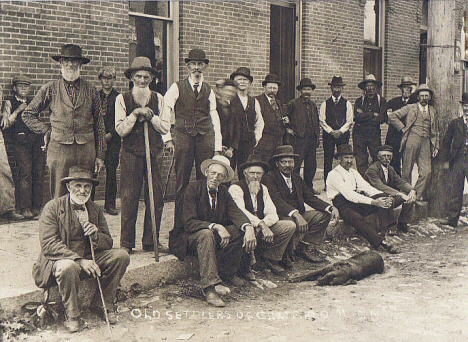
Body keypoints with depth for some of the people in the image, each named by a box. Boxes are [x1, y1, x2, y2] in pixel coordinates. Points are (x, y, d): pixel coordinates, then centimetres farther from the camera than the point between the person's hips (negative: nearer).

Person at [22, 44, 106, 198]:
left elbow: (99, 125, 11)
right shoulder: (50, 89, 7)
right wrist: (45, 130, 4)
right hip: (59, 149, -1)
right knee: (59, 198, 0)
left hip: (86, 150, 1)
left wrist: (100, 156, 8)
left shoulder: (91, 91, 9)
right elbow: (27, 114, 16)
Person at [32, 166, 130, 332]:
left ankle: (101, 305, 1)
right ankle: (72, 315, -13)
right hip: (60, 259, -5)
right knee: (68, 267, -39)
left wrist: (96, 236, -17)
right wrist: (80, 260, -29)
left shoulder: (96, 210, 8)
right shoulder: (52, 208, -9)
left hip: (89, 258, 5)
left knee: (121, 256, -14)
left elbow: (108, 243, 9)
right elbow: (49, 245, -19)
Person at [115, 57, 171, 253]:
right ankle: (126, 243, 8)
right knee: (129, 199, -2)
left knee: (156, 198, 2)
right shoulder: (122, 99, 5)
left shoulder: (158, 99, 11)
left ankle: (151, 241, 13)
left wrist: (150, 116, -9)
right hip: (131, 154, -2)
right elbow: (120, 129, -3)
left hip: (155, 153, 2)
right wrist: (135, 114, -13)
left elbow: (166, 127, 4)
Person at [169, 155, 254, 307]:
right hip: (190, 237, -6)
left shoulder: (223, 192, 4)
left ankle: (226, 273, -4)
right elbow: (189, 222, -22)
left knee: (241, 230, -15)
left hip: (214, 234, 6)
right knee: (206, 235, -38)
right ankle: (210, 286, -45)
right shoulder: (193, 188, -14)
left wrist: (248, 227, -30)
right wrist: (215, 226, -35)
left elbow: (236, 213, -8)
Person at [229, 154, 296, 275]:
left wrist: (264, 223, -21)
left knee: (290, 226, -10)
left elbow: (272, 214, 3)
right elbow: (240, 212, -26)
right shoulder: (235, 188, -9)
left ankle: (269, 257, -2)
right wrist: (261, 225, -36)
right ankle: (246, 263, -14)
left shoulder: (263, 189, 12)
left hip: (263, 227, 6)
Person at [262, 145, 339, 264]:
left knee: (324, 214, -7)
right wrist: (295, 214, -37)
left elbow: (310, 198, 11)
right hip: (281, 217, -8)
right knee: (293, 224, -38)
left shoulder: (297, 179, 18)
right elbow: (277, 201, -22)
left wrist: (331, 208, -5)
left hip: (298, 215, 8)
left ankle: (306, 245, -2)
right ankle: (287, 253, -13)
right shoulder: (269, 178, -7)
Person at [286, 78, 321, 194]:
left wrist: (317, 137, 18)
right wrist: (287, 129, -6)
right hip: (298, 138, -6)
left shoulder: (313, 105, 17)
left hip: (312, 139, 6)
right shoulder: (293, 104, -2)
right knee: (296, 164, -8)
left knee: (311, 165, 8)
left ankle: (309, 187, 19)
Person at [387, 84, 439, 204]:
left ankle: (417, 197, 4)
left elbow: (436, 130, 27)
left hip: (426, 142, 3)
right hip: (412, 139, -3)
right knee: (406, 170, -1)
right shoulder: (410, 108, 10)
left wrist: (436, 146, 18)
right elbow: (392, 116, 5)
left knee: (426, 172, -8)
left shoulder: (433, 111, 21)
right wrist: (403, 128, -1)